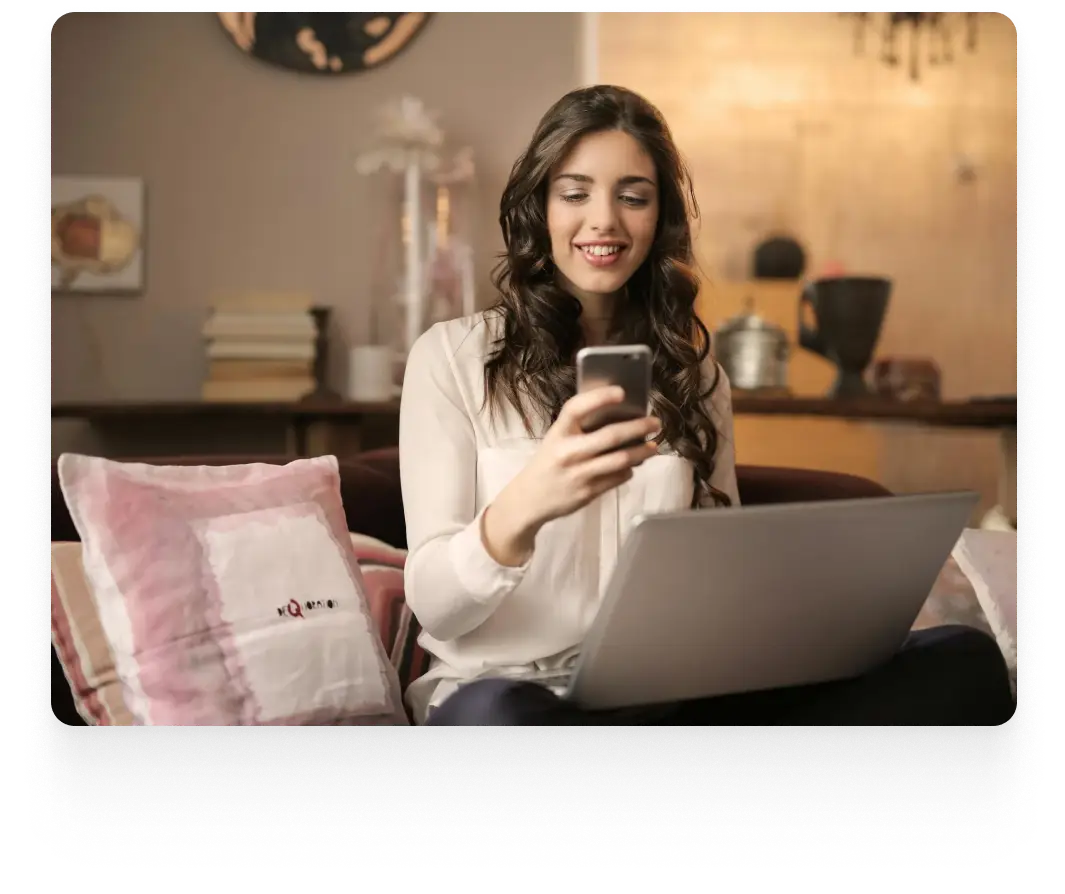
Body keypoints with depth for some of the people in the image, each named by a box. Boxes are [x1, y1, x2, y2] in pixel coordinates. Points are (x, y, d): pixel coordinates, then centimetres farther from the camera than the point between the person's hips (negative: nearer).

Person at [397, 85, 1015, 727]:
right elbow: (433, 607, -8)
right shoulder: (452, 357, 1)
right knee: (489, 715, -43)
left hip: (671, 692, 5)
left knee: (966, 663, -19)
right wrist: (522, 507, -30)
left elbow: (722, 571, 16)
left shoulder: (696, 375, 15)